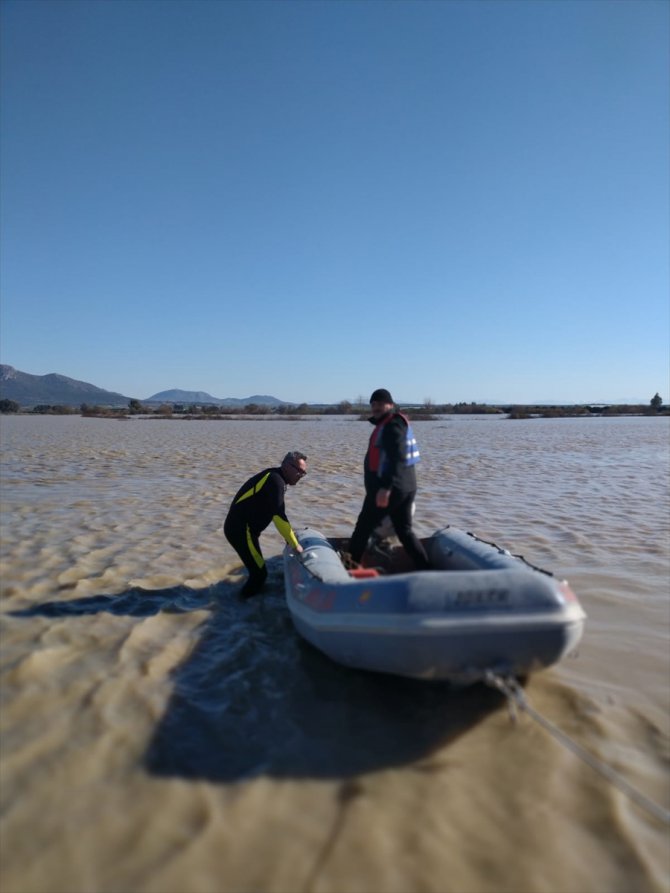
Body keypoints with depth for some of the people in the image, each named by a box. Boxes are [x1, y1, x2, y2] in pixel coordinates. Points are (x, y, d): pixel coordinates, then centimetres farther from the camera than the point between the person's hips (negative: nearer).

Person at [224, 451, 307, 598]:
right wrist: (294, 544, -15)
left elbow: (277, 513, 23)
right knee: (259, 572, -3)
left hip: (239, 527, 10)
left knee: (257, 569, 21)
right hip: (241, 530, -10)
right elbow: (279, 516, -23)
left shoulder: (275, 478, 13)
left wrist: (291, 535, 24)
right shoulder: (275, 480, -18)